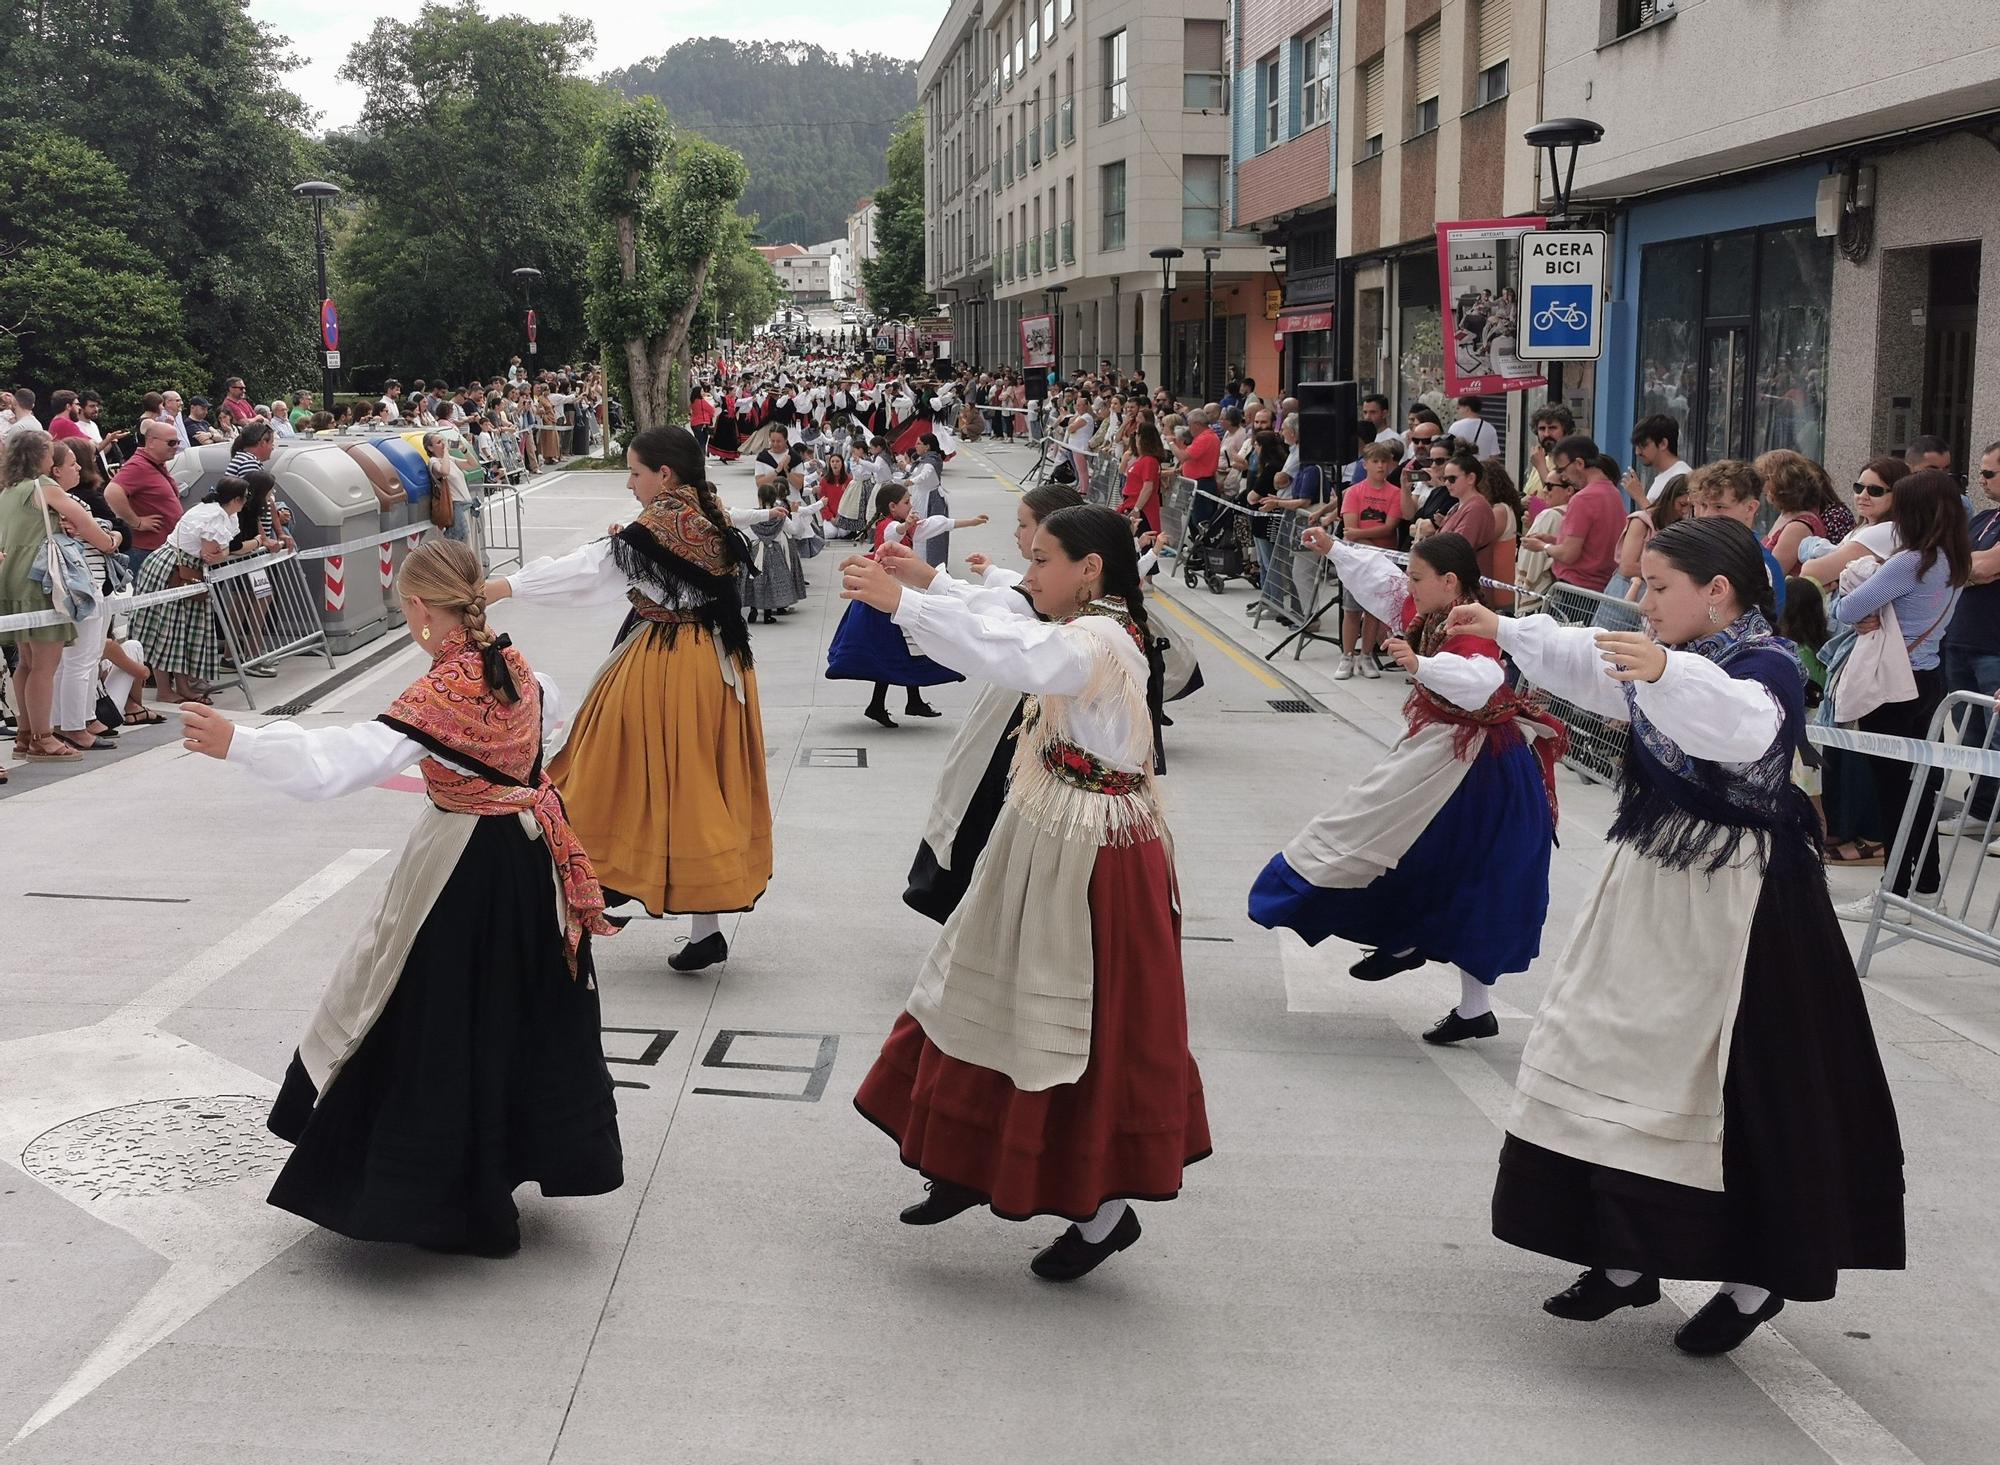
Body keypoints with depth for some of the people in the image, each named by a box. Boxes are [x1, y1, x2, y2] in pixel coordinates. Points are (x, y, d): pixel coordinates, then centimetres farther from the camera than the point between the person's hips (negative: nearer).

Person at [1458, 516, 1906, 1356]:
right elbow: (1584, 664, 27)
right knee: (1622, 1062, 11)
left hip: (1735, 908, -9)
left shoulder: (1767, 666, -16)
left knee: (1735, 1094, 0)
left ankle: (1756, 1280, 17)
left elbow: (1741, 726, -39)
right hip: (1654, 886, 9)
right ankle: (1628, 1260, 24)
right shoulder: (1670, 661, 10)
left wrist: (1668, 673, -55)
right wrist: (1505, 632, 24)